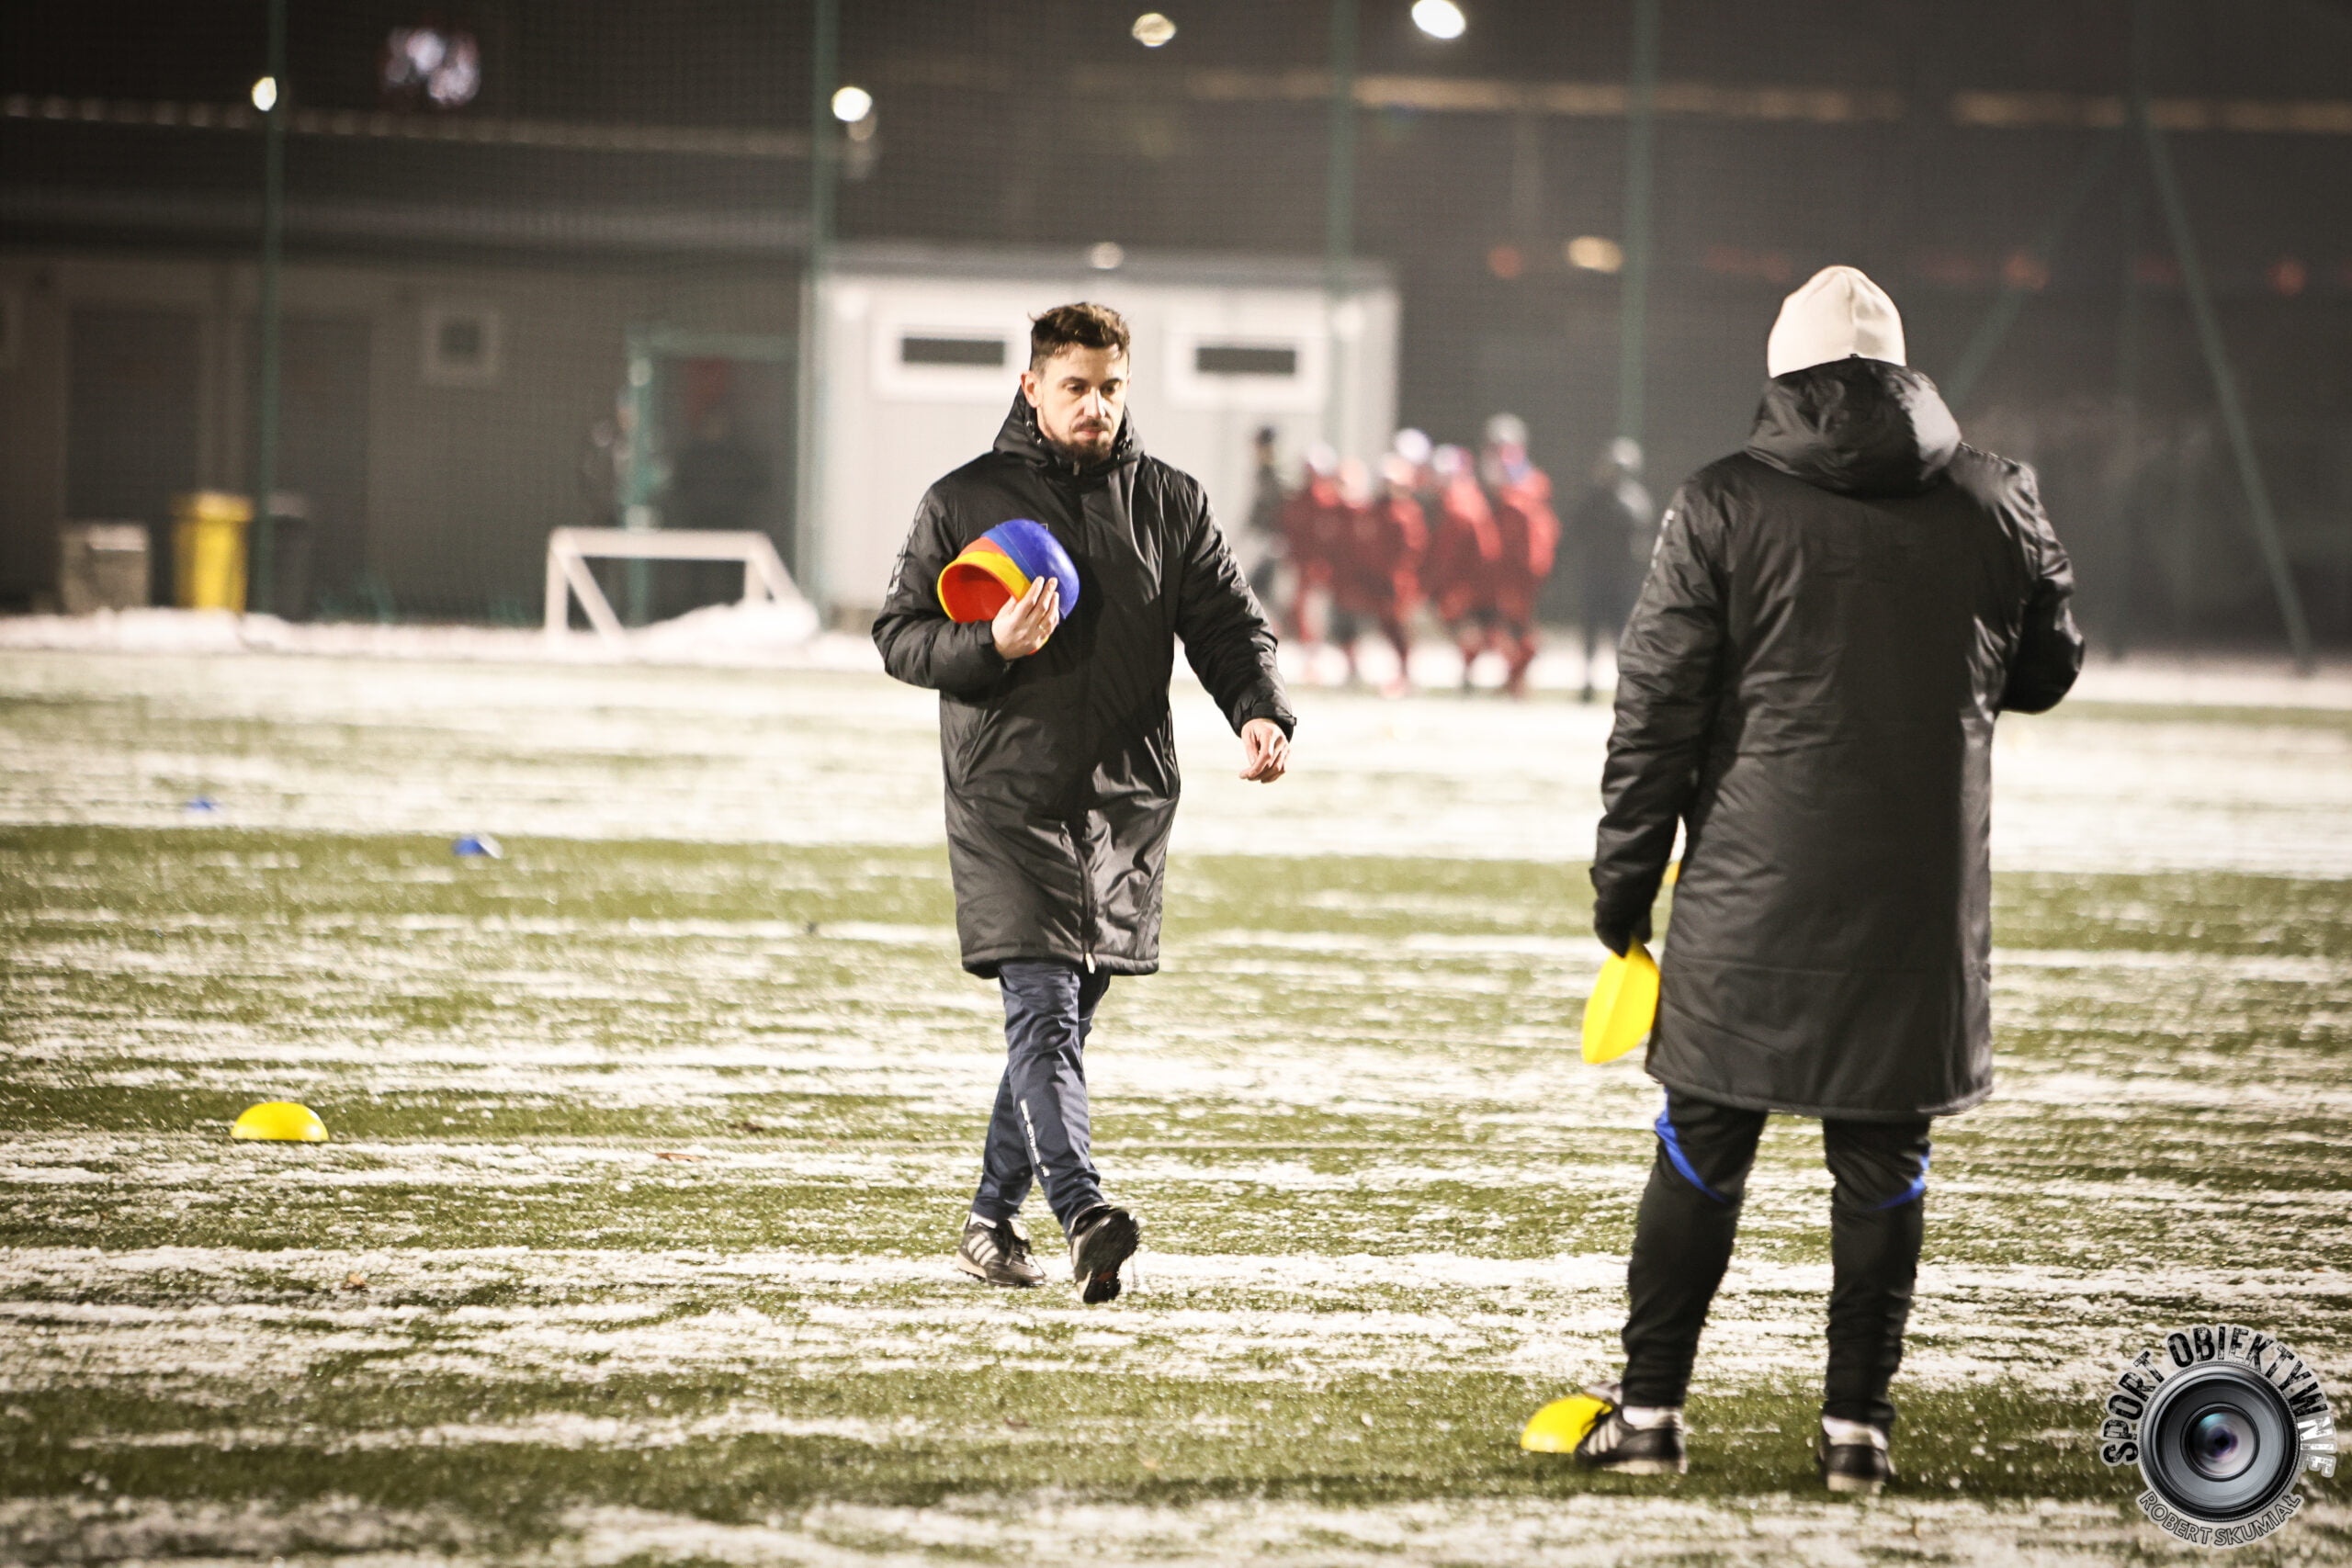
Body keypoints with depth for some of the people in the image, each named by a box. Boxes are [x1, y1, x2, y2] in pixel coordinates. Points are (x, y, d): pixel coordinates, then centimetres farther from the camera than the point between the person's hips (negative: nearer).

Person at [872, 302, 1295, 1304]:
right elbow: (899, 635, 5)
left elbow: (1229, 624, 8)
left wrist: (1260, 711, -12)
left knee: (1066, 1016, 9)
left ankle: (993, 1217, 21)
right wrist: (991, 646, -15)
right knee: (1041, 1007, -16)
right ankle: (1083, 1213, -28)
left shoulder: (1170, 504, 10)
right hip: (1006, 799, -3)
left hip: (1127, 805, 4)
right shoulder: (963, 502, 4)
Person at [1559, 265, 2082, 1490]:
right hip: (1925, 900, 2)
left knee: (1702, 1147, 7)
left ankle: (1650, 1409, 9)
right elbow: (2047, 669, 16)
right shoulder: (1995, 504, 2)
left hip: (1752, 895, -1)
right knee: (1882, 1160, 7)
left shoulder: (1720, 510, -5)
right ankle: (1858, 1421, 8)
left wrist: (1625, 882, 4)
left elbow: (1655, 710, -3)